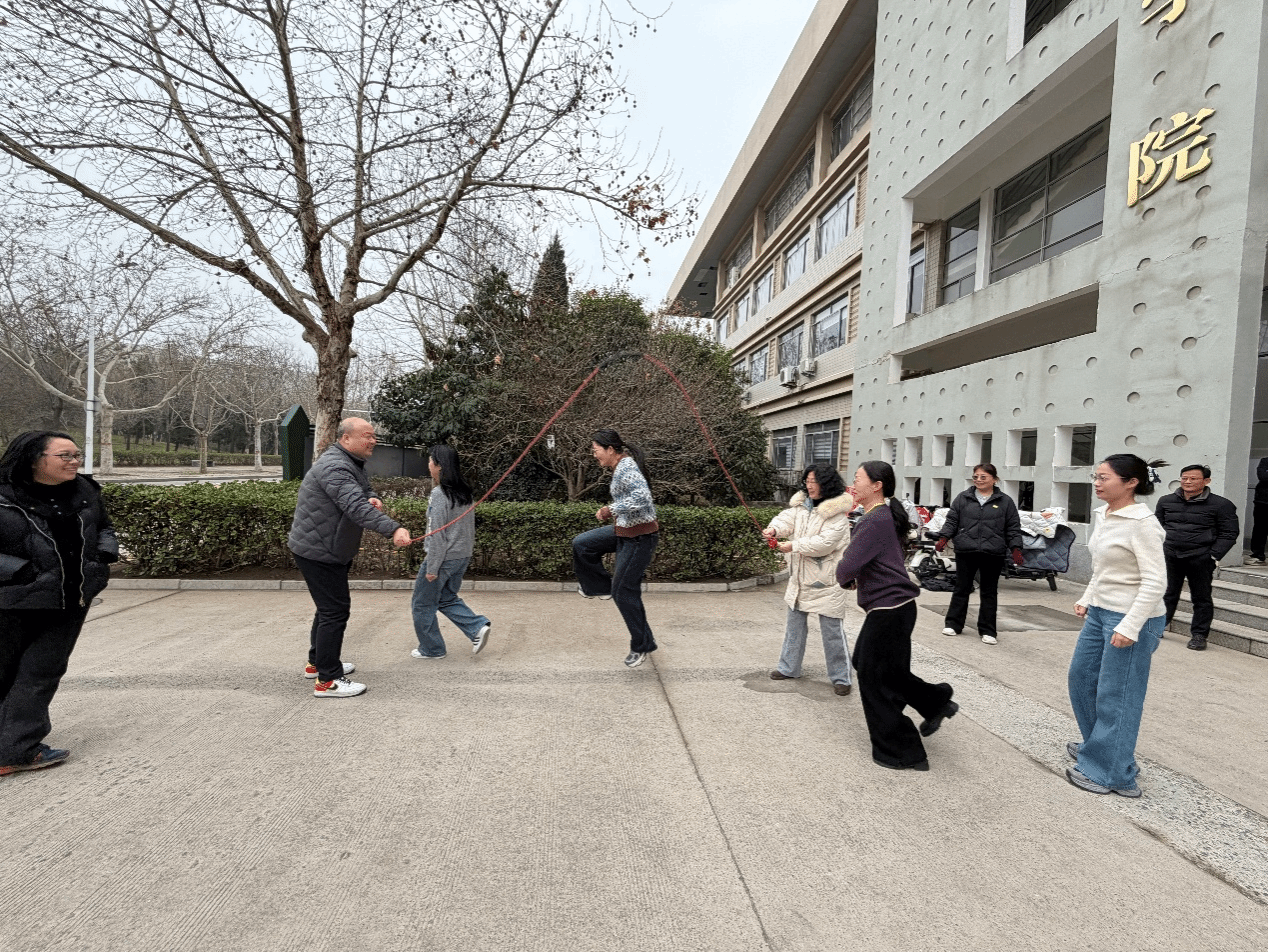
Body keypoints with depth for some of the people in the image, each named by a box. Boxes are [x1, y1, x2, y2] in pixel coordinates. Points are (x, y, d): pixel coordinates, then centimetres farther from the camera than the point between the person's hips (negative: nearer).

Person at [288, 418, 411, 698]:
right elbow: (355, 506, -39)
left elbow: (364, 492, 15)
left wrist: (373, 498, -11)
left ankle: (317, 662, 36)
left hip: (332, 550, 11)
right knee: (335, 610, -8)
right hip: (317, 552, -11)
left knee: (330, 606, 21)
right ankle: (327, 680, 0)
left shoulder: (353, 464, 10)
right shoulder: (334, 467, -25)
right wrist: (393, 528, -51)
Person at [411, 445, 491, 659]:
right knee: (447, 599, 22)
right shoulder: (464, 492, 6)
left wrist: (431, 568, -14)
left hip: (444, 558, -8)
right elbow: (470, 528, 11)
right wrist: (467, 551, 17)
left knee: (423, 604, 10)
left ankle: (431, 648, 21)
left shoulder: (439, 494, -18)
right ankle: (478, 626, 7)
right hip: (463, 556, 8)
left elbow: (437, 534, -19)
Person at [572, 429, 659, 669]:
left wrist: (611, 509, -25)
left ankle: (642, 645, 16)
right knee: (581, 544, 10)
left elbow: (642, 496, -34)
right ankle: (601, 586, 27)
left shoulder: (626, 468, -20)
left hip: (639, 537, -10)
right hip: (624, 531, 10)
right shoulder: (621, 466, 10)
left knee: (624, 592, 0)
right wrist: (611, 511, 14)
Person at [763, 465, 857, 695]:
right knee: (794, 623, 17)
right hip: (800, 577, 7)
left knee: (832, 629, 1)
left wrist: (794, 546, -24)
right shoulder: (801, 503, 6)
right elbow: (787, 518, -8)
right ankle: (789, 667, 32)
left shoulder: (837, 513, -15)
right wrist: (774, 528, -29)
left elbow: (825, 542, -24)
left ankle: (840, 678, 15)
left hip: (826, 581, -7)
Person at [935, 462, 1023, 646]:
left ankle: (988, 630, 17)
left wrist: (1016, 548, -4)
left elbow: (1013, 528, 6)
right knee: (961, 589, 9)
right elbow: (952, 520, 6)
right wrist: (944, 537, -8)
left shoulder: (1005, 502, 6)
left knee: (989, 592, 8)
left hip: (993, 554, 0)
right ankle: (953, 624, 20)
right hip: (965, 551, 1)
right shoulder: (963, 498, 6)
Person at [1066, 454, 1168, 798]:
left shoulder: (1142, 523, -19)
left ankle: (1113, 773, 16)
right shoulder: (1101, 515, 6)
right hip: (1099, 612, 9)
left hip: (1132, 619, -9)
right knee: (1081, 678, 19)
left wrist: (1130, 627, -24)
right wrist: (1087, 599, 15)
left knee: (1116, 697, 1)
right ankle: (1100, 745, 39)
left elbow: (1155, 581, -21)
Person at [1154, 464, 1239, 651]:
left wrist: (1215, 556, -8)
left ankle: (1199, 635, 16)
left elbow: (1229, 533, 0)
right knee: (1167, 594, 10)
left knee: (1201, 598, 7)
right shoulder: (1166, 501, 8)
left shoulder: (1221, 505, -1)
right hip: (1169, 556, 3)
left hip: (1200, 558, -3)